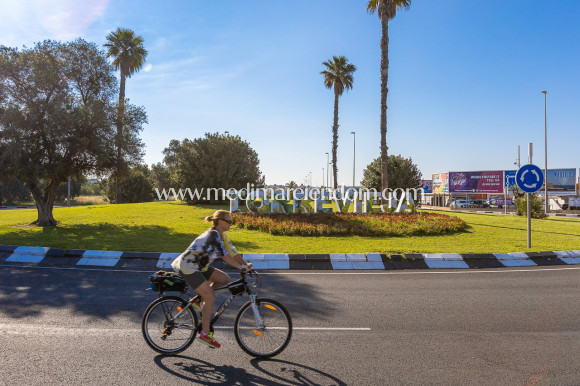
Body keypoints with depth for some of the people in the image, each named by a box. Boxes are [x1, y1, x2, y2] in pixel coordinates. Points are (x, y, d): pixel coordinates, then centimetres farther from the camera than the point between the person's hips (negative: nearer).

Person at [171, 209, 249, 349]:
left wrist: (246, 265, 0)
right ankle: (205, 334, -1)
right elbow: (224, 255, -27)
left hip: (199, 266, 9)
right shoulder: (213, 234, -22)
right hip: (188, 267, -9)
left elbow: (232, 251, 8)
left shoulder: (222, 235, 7)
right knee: (210, 298, -12)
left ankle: (199, 300, 13)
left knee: (224, 279, 1)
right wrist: (240, 267, -21)